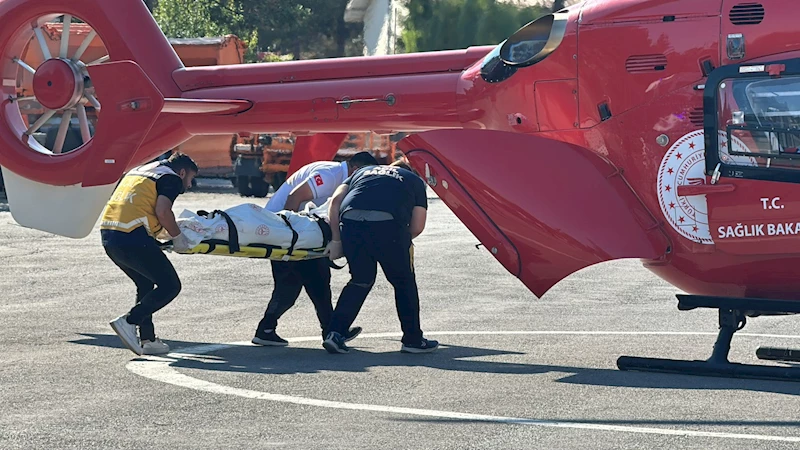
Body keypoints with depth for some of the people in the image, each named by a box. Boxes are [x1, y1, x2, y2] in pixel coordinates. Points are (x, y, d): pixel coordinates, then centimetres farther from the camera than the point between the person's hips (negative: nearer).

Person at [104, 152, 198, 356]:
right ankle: (128, 321, -10)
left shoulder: (139, 171, 29)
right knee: (170, 286, 0)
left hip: (107, 233, 9)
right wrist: (177, 236, 1)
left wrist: (164, 232, 28)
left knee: (146, 285, 23)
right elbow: (162, 211, -13)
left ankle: (147, 340, 19)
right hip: (132, 238, -9)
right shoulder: (171, 178, 4)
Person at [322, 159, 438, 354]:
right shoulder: (415, 181, 29)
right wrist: (400, 242, 32)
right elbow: (417, 227, 17)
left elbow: (336, 200, 17)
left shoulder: (362, 172, 35)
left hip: (351, 220, 3)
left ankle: (335, 333, 8)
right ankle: (413, 340, 21)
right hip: (388, 224, -3)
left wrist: (336, 240, 17)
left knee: (361, 280, 19)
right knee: (404, 282, 15)